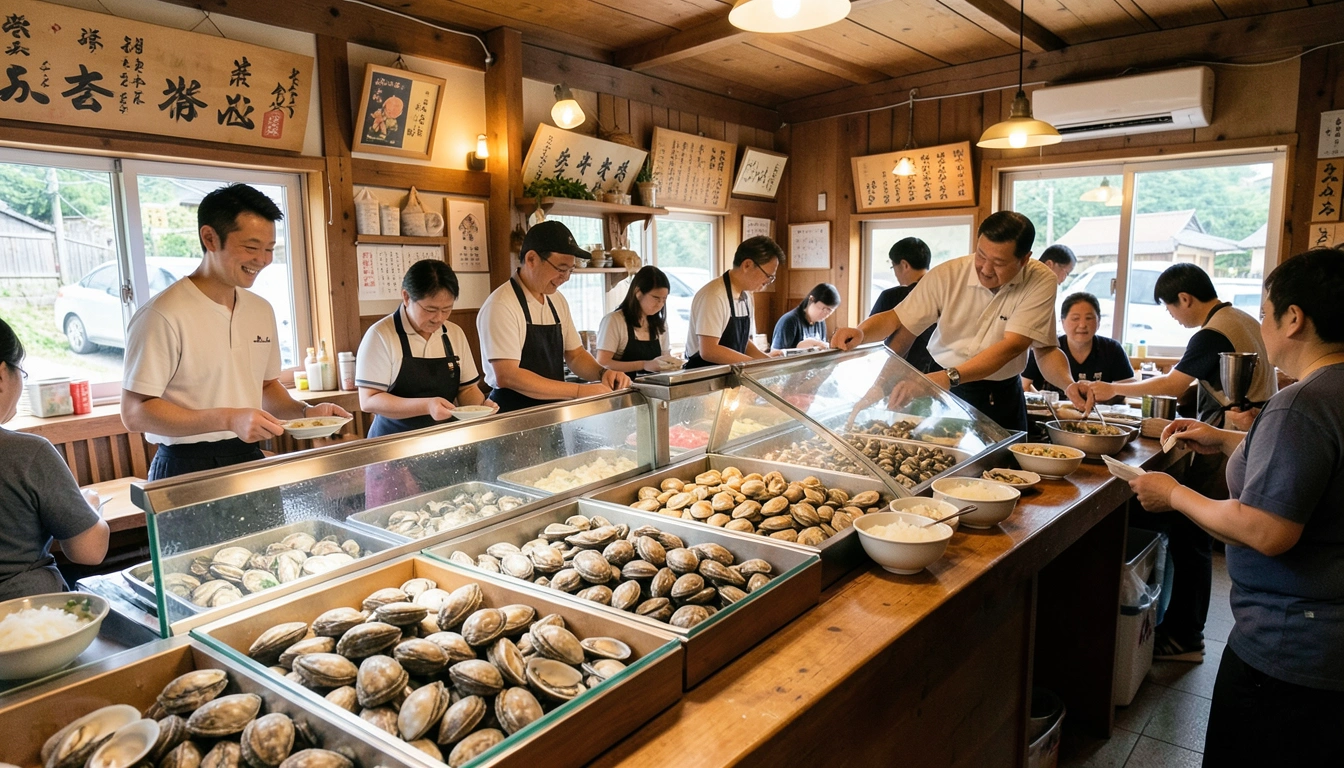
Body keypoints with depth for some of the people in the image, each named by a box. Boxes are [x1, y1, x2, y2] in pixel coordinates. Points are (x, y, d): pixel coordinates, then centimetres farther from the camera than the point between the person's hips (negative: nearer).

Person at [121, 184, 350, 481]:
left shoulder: (262, 310, 8)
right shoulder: (162, 316, -14)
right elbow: (135, 413, -15)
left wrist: (304, 412, -1)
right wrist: (228, 419, -24)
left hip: (251, 461, 6)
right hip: (187, 472, -6)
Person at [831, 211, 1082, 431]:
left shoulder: (1040, 282, -13)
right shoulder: (947, 275, -10)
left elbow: (1011, 346, -22)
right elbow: (898, 320, -5)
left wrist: (950, 376, -37)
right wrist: (860, 332, -28)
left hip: (1001, 400, 0)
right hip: (943, 391, 0)